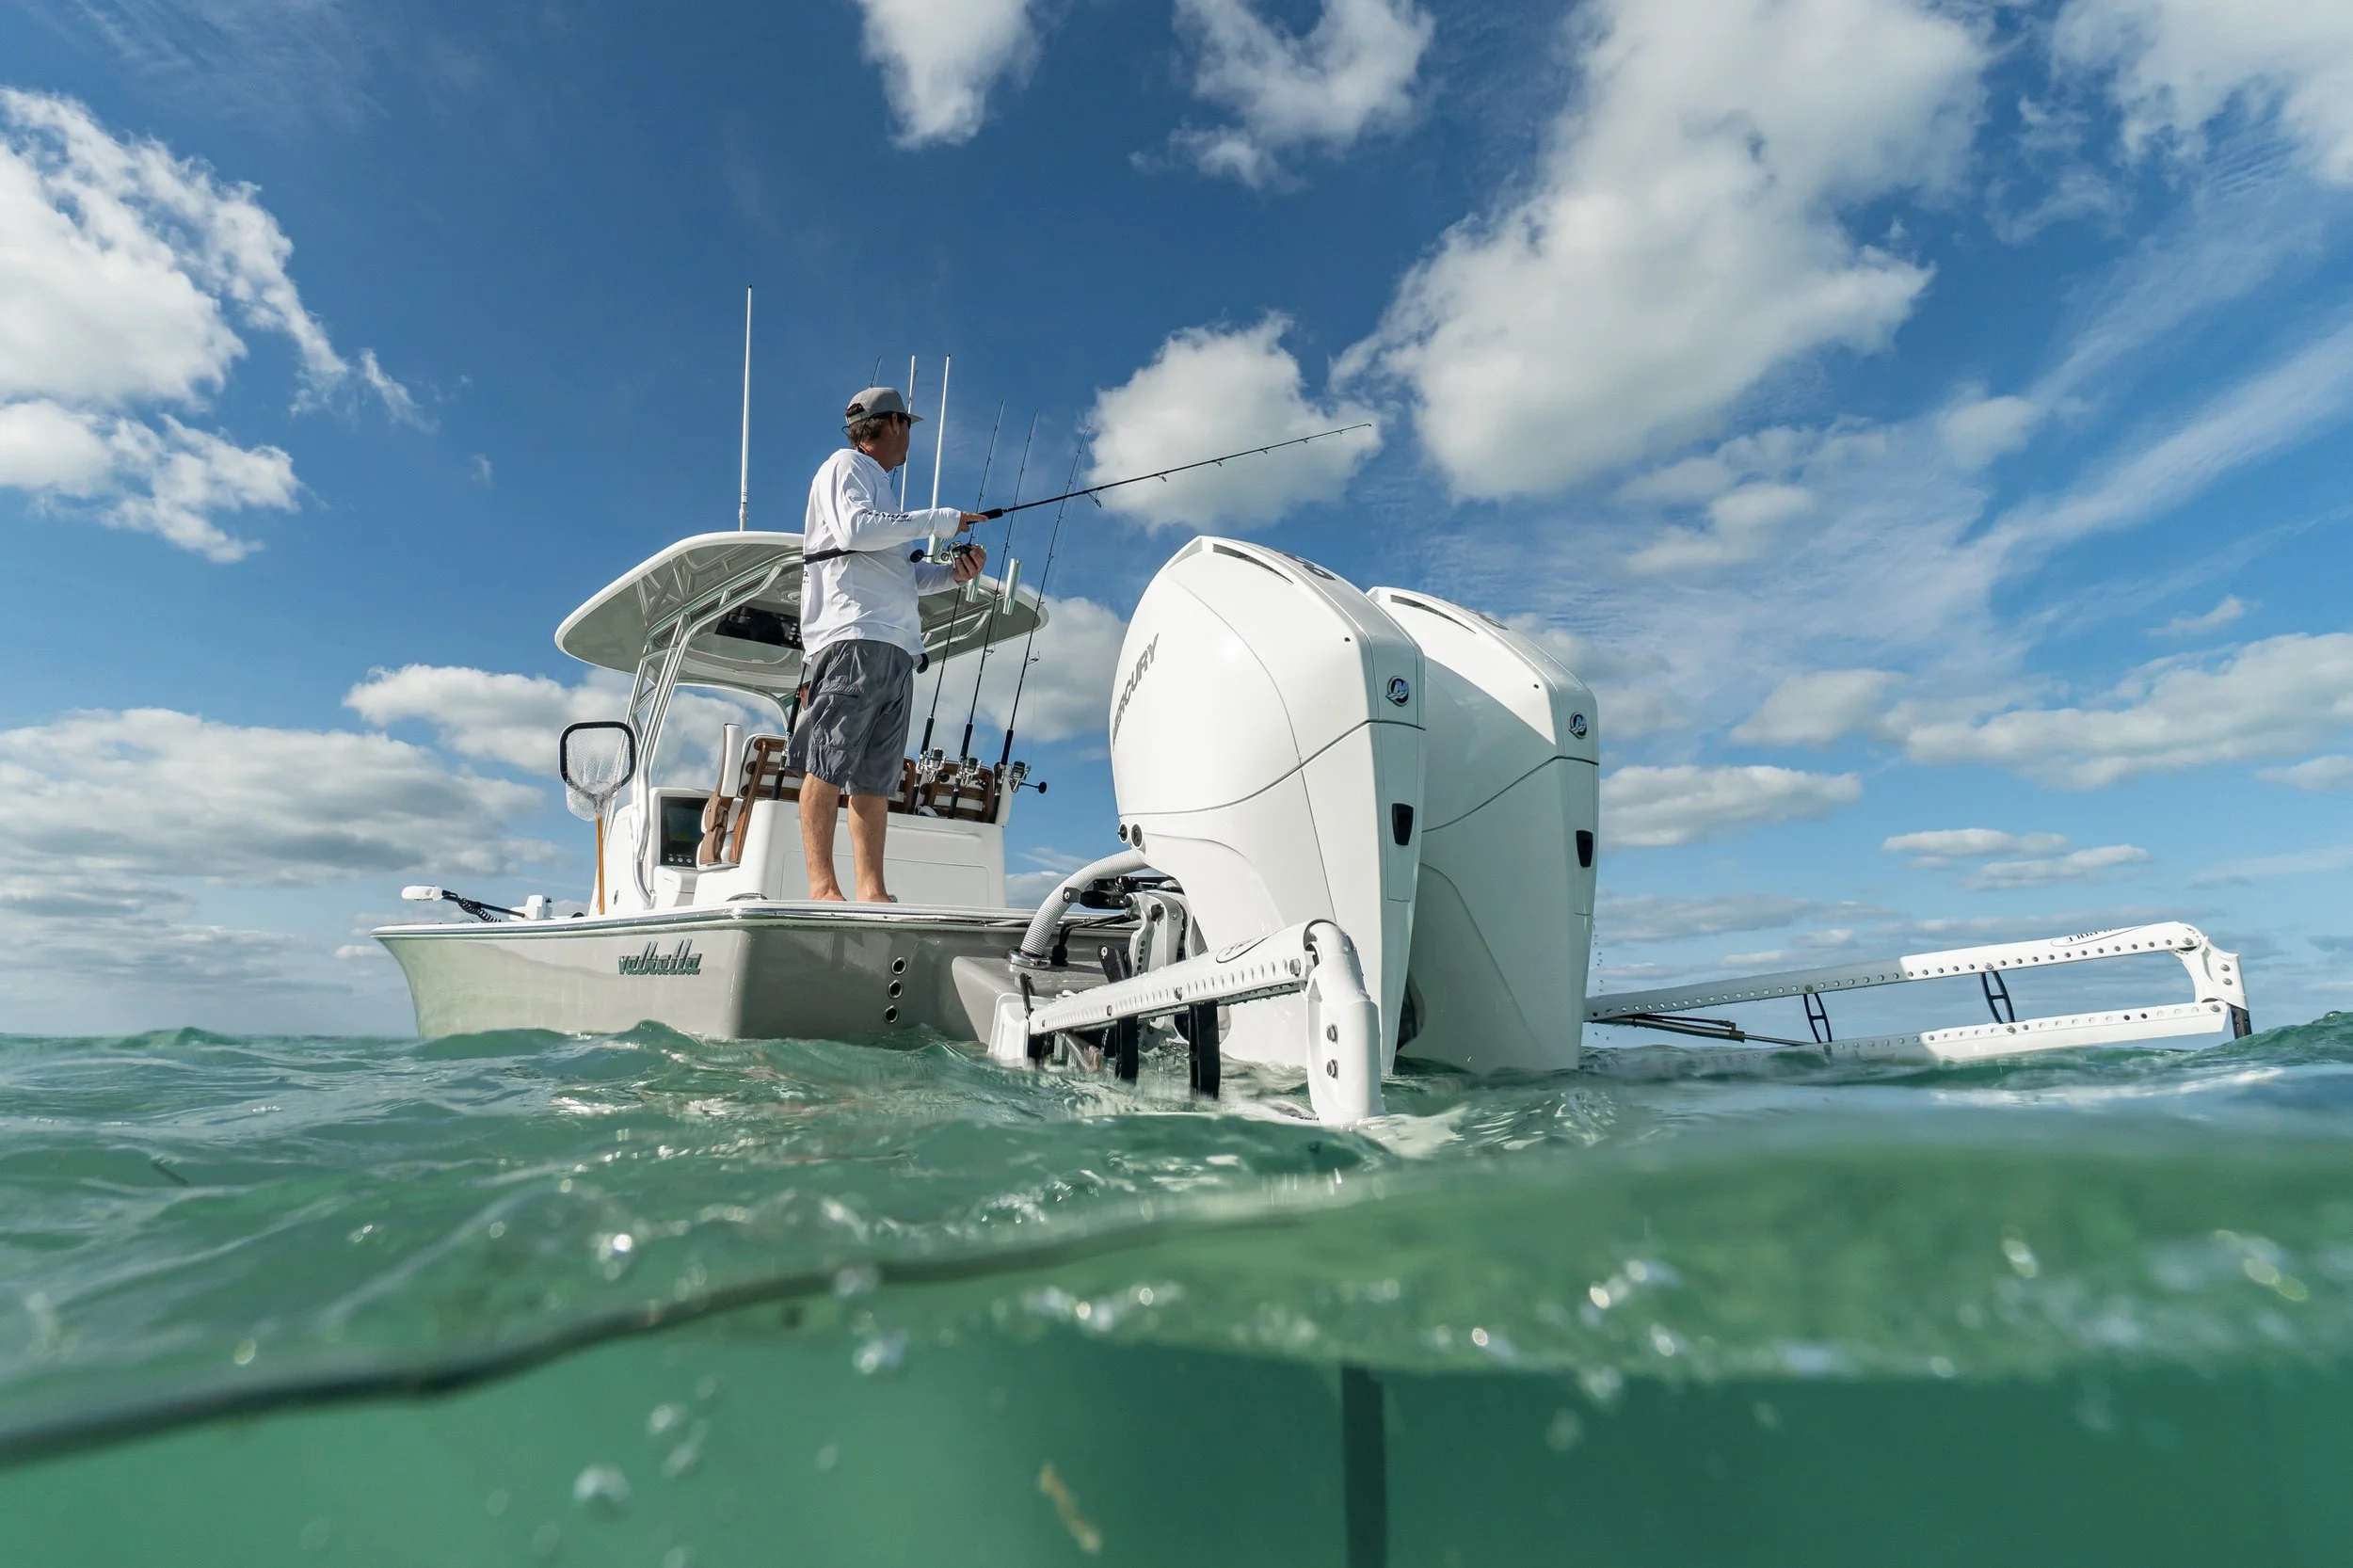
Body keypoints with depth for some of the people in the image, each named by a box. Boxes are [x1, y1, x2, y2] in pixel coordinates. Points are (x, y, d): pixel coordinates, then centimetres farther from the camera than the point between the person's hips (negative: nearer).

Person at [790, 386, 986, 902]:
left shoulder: (878, 485, 33)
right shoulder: (845, 465, 8)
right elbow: (854, 530, -12)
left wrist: (952, 573, 11)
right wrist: (939, 520, -6)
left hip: (894, 648, 9)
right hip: (852, 637, -9)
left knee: (875, 778, 1)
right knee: (827, 765, -12)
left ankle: (871, 892, -2)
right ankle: (822, 886, -15)